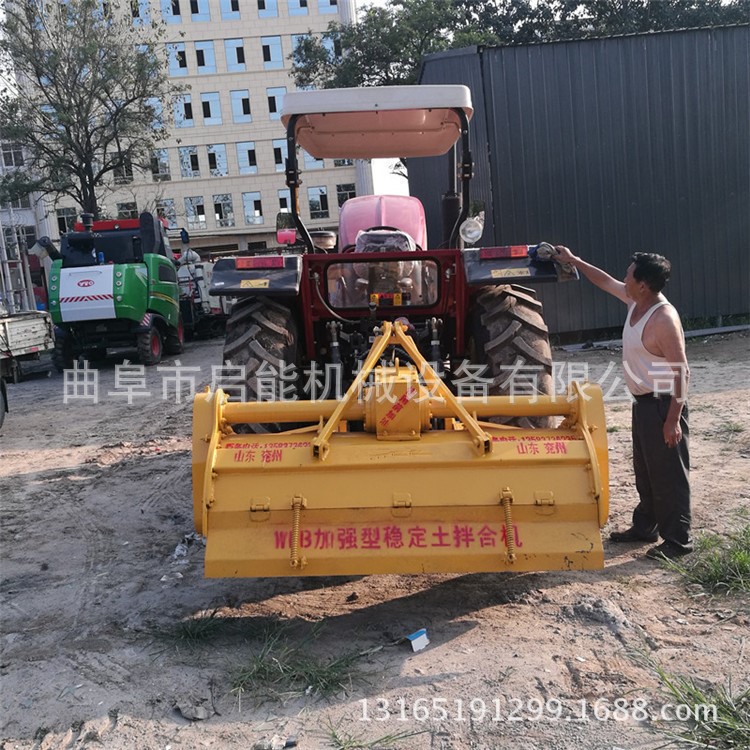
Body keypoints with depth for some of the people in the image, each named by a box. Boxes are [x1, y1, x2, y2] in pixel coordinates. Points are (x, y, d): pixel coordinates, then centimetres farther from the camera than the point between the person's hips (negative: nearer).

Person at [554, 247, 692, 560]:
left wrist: (674, 419, -23)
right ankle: (644, 527, 34)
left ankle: (678, 541, 12)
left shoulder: (664, 318, -23)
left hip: (663, 404, -10)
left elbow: (680, 371, -23)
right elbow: (606, 281, 22)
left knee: (669, 474, 0)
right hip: (643, 401, 10)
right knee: (645, 470, 20)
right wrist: (574, 261, 25)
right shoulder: (636, 301, 3)